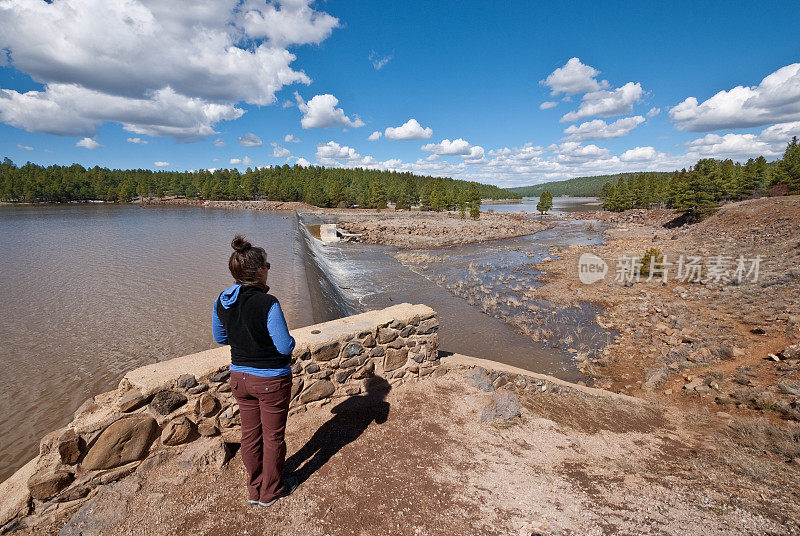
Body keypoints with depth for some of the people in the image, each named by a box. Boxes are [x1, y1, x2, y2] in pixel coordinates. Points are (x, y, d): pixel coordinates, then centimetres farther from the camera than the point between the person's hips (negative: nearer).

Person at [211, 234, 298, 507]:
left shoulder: (221, 301, -7)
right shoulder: (267, 303, -28)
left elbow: (220, 337, 8)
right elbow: (285, 346, -23)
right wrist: (290, 339, -2)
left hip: (239, 377, 6)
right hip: (271, 379, -6)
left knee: (250, 433, 22)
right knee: (273, 436, 15)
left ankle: (254, 489, 41)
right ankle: (270, 491, 35)